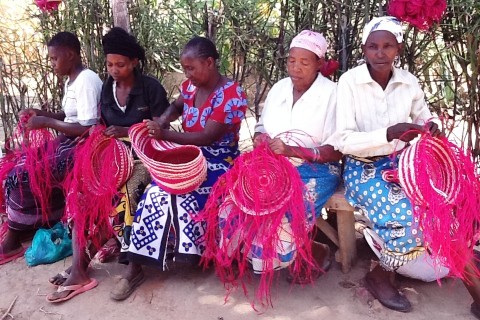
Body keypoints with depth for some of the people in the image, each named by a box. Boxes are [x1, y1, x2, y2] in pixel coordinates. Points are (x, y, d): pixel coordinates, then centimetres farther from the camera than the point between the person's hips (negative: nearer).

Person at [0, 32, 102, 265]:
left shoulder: (87, 81, -19)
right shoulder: (71, 80, 12)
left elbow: (87, 129, -24)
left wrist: (47, 122, -19)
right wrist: (41, 113, 5)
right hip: (67, 142, 10)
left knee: (22, 176, -15)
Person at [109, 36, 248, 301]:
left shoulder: (231, 95, -15)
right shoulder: (191, 86, 6)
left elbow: (207, 137, -22)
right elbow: (177, 106, 27)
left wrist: (166, 135, -27)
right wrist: (163, 121, 4)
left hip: (217, 163, -5)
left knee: (174, 194, -30)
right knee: (157, 191, -20)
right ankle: (134, 267, -14)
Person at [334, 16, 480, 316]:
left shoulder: (409, 81, 0)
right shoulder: (349, 81, -12)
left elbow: (425, 119, 14)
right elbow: (343, 141, -17)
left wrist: (432, 129, -10)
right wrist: (389, 134, -28)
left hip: (402, 162, 4)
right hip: (364, 168, -4)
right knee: (404, 218, -28)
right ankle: (381, 274, 1)